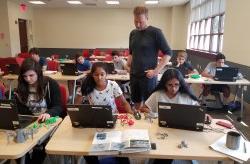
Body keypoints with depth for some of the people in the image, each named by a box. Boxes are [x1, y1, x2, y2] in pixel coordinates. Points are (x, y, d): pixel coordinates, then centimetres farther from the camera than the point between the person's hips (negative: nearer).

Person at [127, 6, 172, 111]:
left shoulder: (155, 32, -8)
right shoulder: (133, 33, 9)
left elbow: (168, 53, -8)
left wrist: (156, 71, -15)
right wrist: (128, 65, 8)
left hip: (148, 76, -5)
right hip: (134, 75, 5)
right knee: (137, 102, 14)